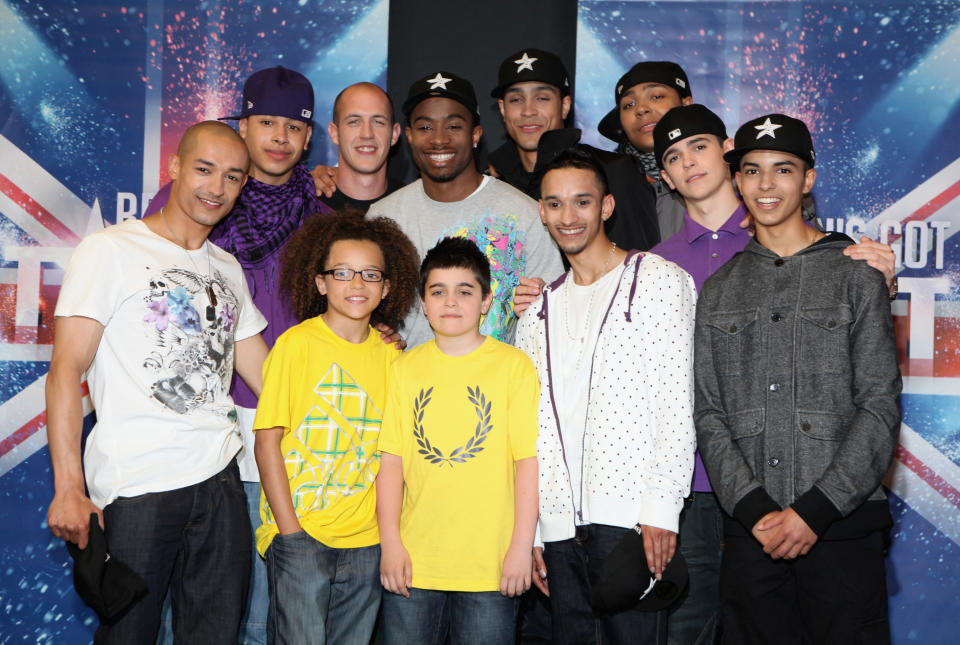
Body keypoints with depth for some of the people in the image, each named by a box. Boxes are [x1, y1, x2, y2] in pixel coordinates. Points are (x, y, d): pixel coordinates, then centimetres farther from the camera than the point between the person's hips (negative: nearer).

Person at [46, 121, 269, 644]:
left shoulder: (228, 270, 16)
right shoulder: (110, 250, -2)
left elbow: (265, 375, 20)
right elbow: (66, 371, -8)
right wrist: (68, 488, -15)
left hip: (219, 478, 6)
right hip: (135, 485, -5)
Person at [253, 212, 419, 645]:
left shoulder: (390, 355, 7)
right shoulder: (295, 344, -5)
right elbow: (267, 441, -6)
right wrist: (289, 529, -10)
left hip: (366, 539, 4)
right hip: (299, 530, -4)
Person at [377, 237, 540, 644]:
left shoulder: (514, 365, 0)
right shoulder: (406, 368, 8)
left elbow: (528, 459, -3)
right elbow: (391, 460, 6)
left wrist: (521, 547, -7)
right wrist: (390, 542, 0)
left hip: (490, 563, -2)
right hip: (413, 561, 2)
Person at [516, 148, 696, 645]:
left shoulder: (659, 280, 3)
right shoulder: (538, 310, 17)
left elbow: (677, 403, -5)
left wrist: (660, 507, -13)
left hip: (632, 517, -4)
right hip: (560, 528, 5)